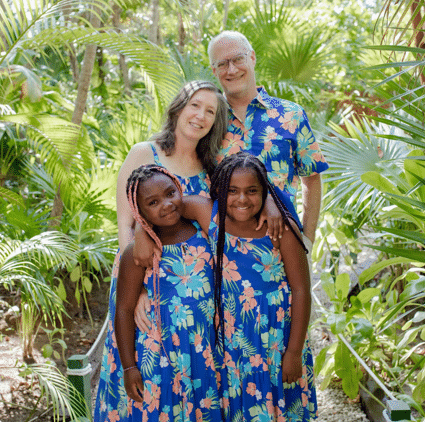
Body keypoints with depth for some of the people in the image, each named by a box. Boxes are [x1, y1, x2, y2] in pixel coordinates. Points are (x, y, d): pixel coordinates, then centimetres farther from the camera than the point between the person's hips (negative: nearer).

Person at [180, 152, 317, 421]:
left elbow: (301, 290, -12)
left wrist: (294, 353, -11)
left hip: (277, 336, -2)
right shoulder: (210, 214, -11)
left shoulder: (281, 227, -17)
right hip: (231, 336, 2)